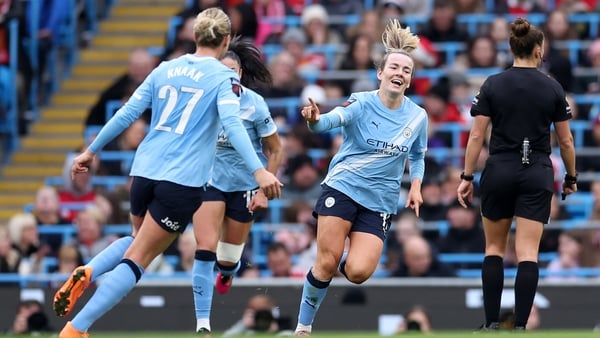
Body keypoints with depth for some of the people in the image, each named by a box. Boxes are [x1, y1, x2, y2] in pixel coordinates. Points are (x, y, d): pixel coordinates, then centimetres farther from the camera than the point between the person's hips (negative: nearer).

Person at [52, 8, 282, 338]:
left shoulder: (165, 70, 11)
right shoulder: (224, 77, -2)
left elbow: (126, 114, 10)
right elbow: (231, 123, -18)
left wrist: (90, 151, 20)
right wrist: (258, 171, -27)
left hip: (144, 171, 5)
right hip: (182, 181, -5)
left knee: (140, 241, 30)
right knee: (136, 260, -1)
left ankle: (86, 273, 3)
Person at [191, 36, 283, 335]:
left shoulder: (254, 105, -18)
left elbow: (275, 151, -6)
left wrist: (264, 191, -9)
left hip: (244, 185, -1)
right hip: (210, 179, 1)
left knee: (228, 258, 11)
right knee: (205, 249, -16)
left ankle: (227, 270, 52)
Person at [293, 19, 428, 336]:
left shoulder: (417, 116, 0)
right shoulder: (361, 103, -10)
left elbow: (418, 156, 17)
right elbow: (332, 119, -29)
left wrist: (415, 186, 0)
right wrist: (315, 119, -53)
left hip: (379, 202, 2)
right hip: (342, 188, -2)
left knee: (358, 272, -14)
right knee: (326, 264, -9)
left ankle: (346, 261, 24)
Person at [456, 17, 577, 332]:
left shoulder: (493, 85, -2)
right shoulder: (552, 88, 0)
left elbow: (476, 135, -5)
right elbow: (566, 141, 5)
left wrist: (467, 177, 2)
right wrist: (571, 178, 19)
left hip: (499, 173, 0)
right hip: (537, 176, 0)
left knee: (494, 248, 14)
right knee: (528, 253, -3)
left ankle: (492, 324, 11)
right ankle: (520, 327, -10)